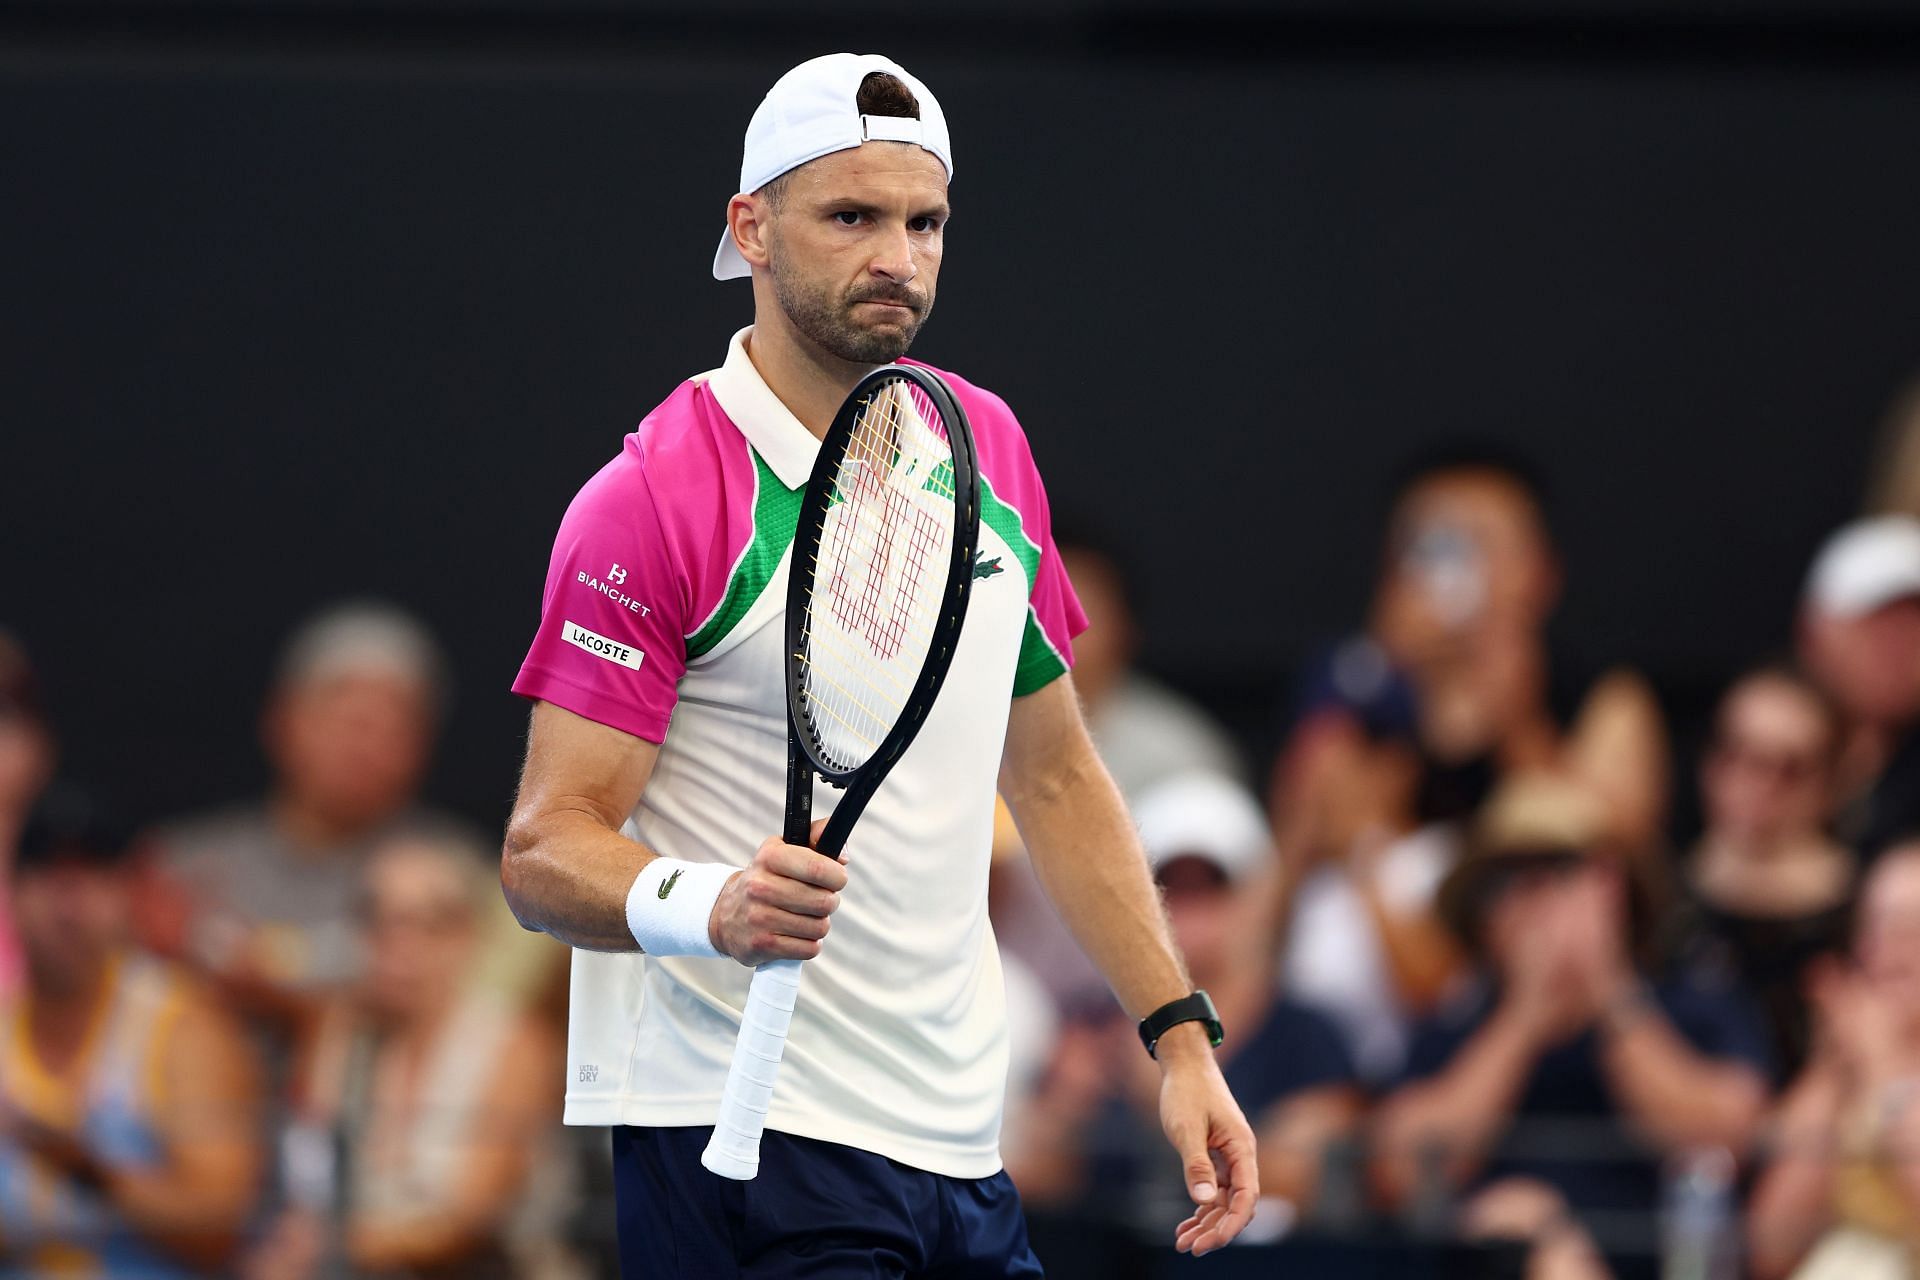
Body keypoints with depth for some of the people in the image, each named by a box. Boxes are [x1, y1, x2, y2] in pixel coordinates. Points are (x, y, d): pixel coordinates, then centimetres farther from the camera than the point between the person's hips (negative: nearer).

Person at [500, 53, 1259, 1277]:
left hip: (962, 1150, 7)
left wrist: (1182, 1035, 13)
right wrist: (709, 903, -34)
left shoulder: (987, 445, 11)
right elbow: (545, 850, -14)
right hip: (748, 1161, -7)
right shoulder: (653, 500, -11)